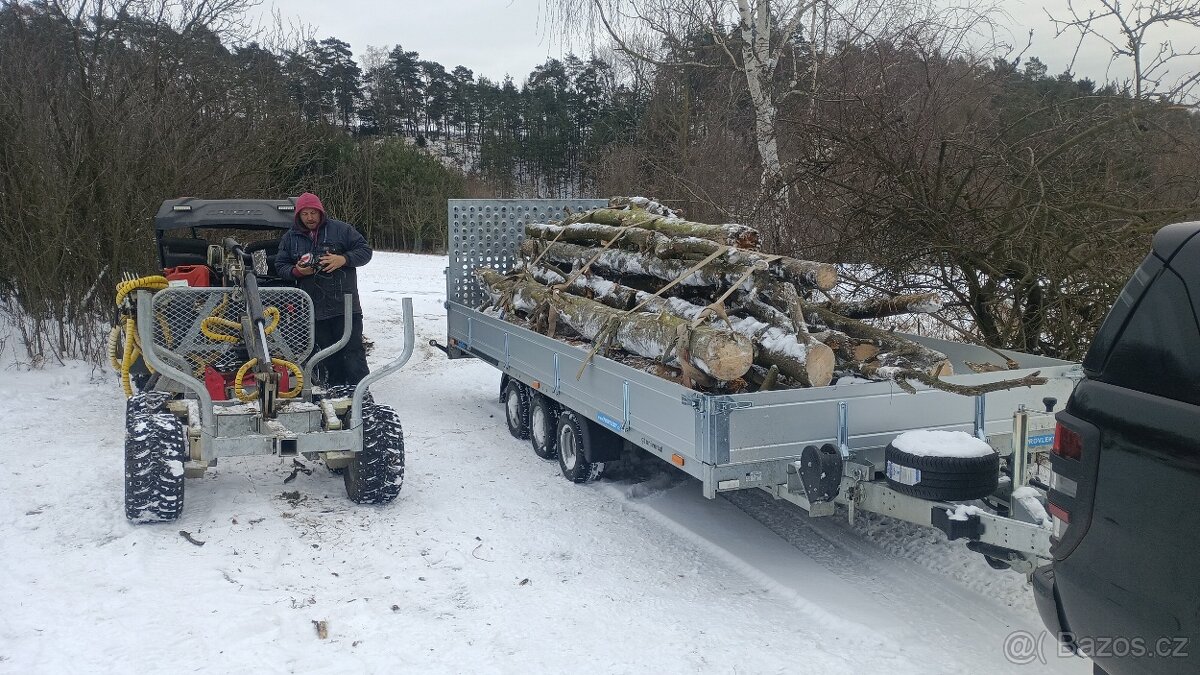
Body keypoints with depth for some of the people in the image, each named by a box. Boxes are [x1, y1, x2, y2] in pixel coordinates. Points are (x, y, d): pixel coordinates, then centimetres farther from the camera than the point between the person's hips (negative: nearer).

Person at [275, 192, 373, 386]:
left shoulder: (341, 229, 1)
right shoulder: (290, 238, 10)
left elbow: (365, 250, 1)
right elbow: (280, 266, 14)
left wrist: (343, 259, -16)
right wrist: (296, 271, -8)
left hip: (345, 305, -3)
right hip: (315, 310, 3)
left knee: (353, 352, -5)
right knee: (329, 356, 10)